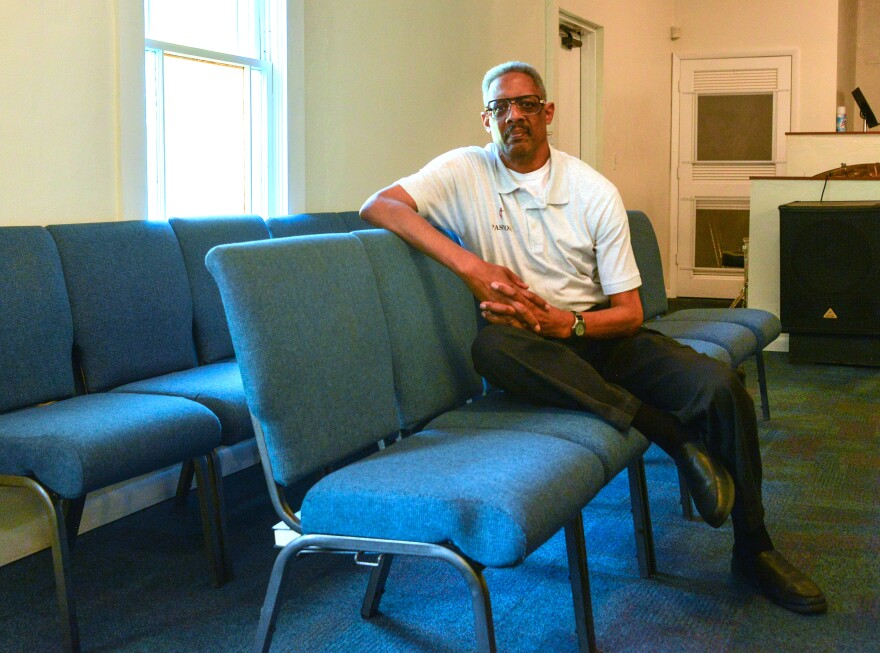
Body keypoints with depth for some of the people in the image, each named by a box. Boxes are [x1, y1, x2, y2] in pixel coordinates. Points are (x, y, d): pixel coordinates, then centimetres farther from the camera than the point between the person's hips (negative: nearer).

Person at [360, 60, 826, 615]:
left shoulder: (596, 192, 1)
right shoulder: (465, 171, 0)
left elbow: (629, 312, -1)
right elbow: (377, 206, -16)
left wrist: (561, 323, -21)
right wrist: (469, 265, -23)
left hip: (599, 333, 2)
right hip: (532, 346, -1)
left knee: (720, 386, -23)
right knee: (492, 343, -38)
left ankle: (754, 549, -1)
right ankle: (676, 438, -32)